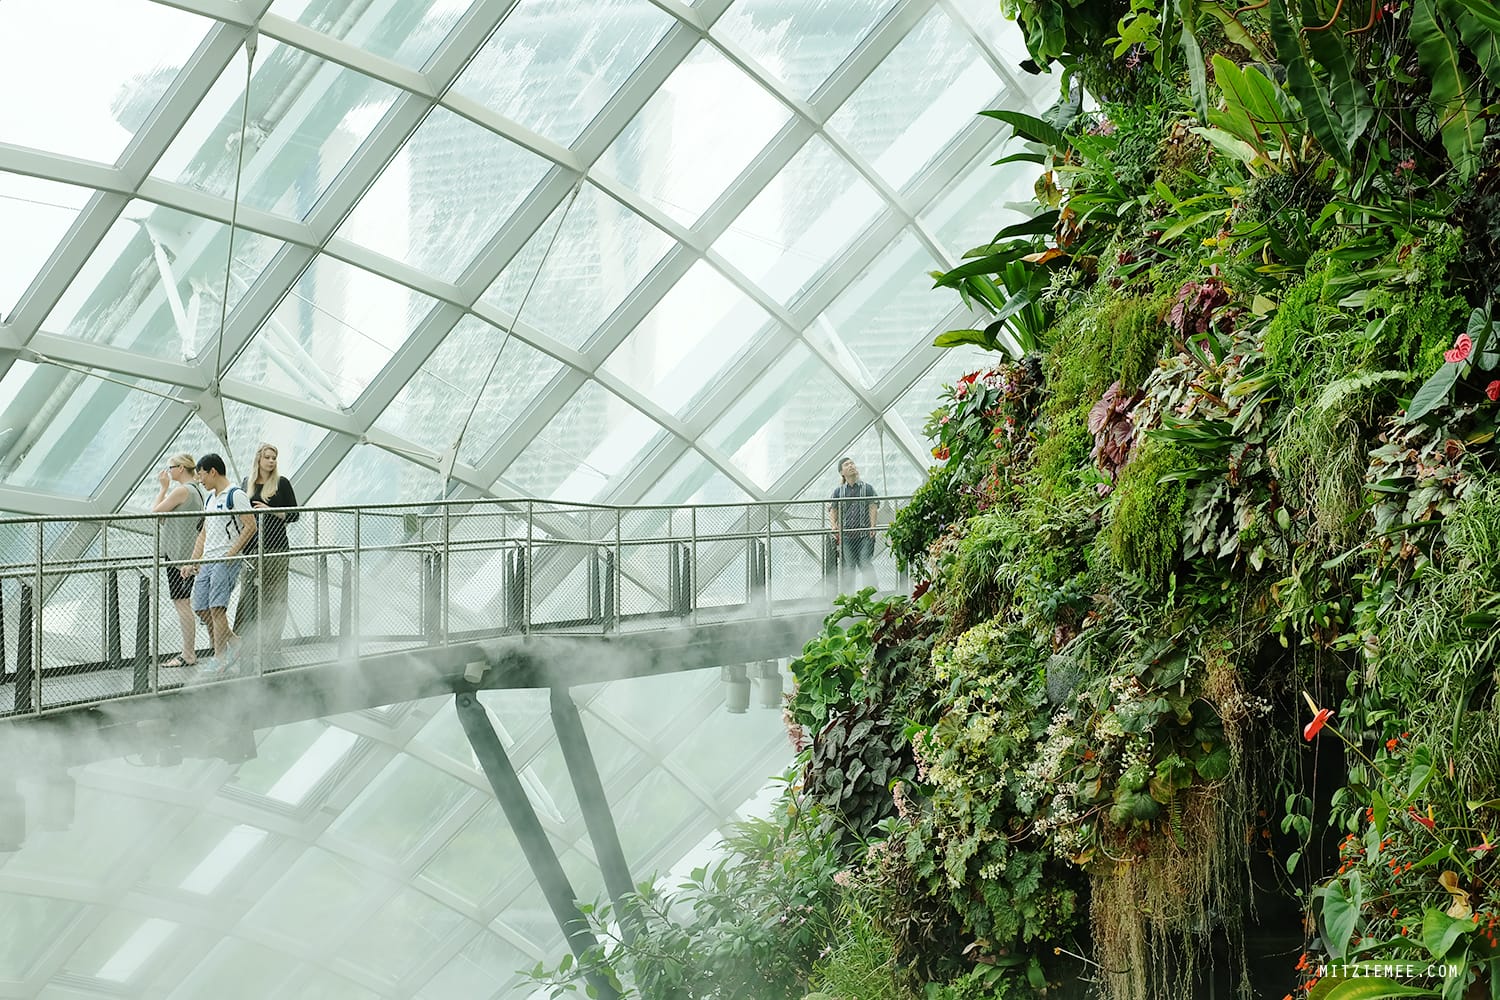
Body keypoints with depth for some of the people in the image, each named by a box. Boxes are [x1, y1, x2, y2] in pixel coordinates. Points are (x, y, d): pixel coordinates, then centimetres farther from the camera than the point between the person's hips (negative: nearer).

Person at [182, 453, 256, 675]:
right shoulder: (211, 497, 20)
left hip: (226, 561, -9)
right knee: (201, 608, 7)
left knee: (217, 608, -12)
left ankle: (220, 660, -6)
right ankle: (232, 640, 22)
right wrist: (193, 563, 17)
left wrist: (231, 554, -18)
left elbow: (250, 526, -14)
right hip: (207, 561, 9)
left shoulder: (235, 495, -8)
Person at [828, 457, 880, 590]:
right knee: (847, 566, -2)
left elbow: (873, 508, 2)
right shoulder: (838, 491, 16)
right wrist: (833, 526, -6)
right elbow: (833, 510, 13)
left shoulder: (867, 488, 11)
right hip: (846, 534, 2)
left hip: (864, 533, -2)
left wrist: (872, 526, -13)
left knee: (865, 564, -12)